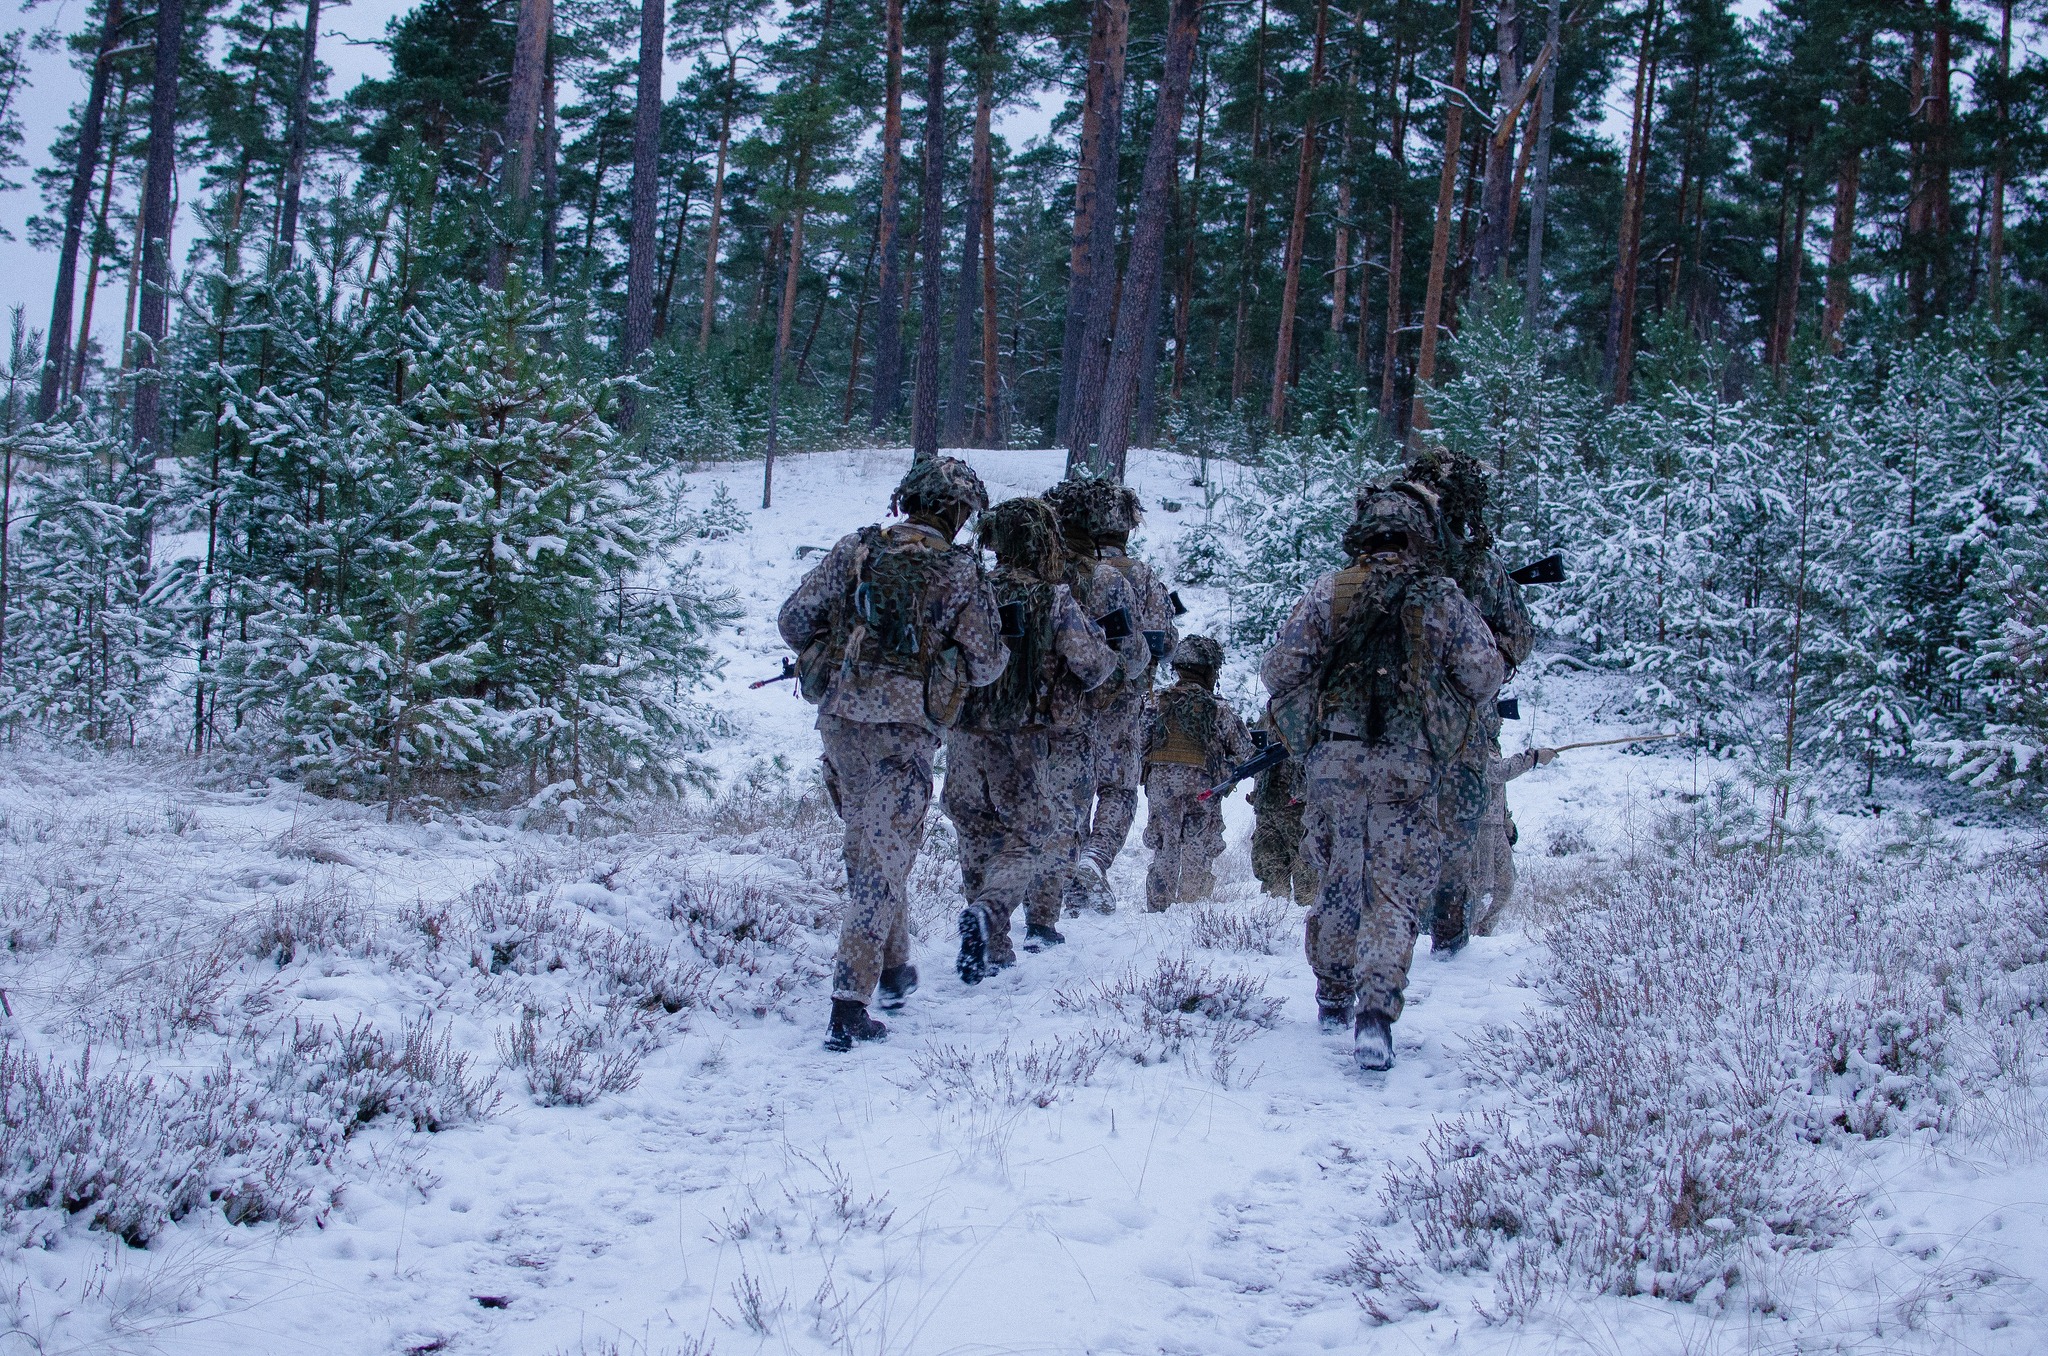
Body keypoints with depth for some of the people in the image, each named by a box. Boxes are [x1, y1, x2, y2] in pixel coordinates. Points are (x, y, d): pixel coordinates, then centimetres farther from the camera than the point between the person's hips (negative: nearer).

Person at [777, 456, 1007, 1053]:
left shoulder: (855, 550, 3)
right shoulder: (959, 572, -7)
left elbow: (793, 621, 4)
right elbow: (986, 664, -3)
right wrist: (949, 661, 20)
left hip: (838, 718, 5)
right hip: (902, 734, -4)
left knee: (871, 844, 23)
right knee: (881, 862, 1)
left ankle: (894, 967, 36)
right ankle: (849, 1009, -2)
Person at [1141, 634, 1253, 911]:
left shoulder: (1157, 704, 5)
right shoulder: (1217, 709, -1)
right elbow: (1243, 751, 5)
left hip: (1160, 782, 2)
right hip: (1202, 785, -2)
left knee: (1164, 852, 10)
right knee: (1198, 856, 6)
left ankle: (1158, 907, 8)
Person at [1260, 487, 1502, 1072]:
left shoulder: (1328, 592, 3)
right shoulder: (1445, 599, 4)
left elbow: (1278, 669, 0)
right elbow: (1484, 679, 3)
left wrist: (1303, 715, 19)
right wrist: (1448, 723, 22)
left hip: (1334, 755, 1)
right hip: (1410, 763, -1)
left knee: (1338, 880, 17)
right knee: (1395, 892, 0)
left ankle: (1333, 999, 28)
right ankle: (1375, 1012, -15)